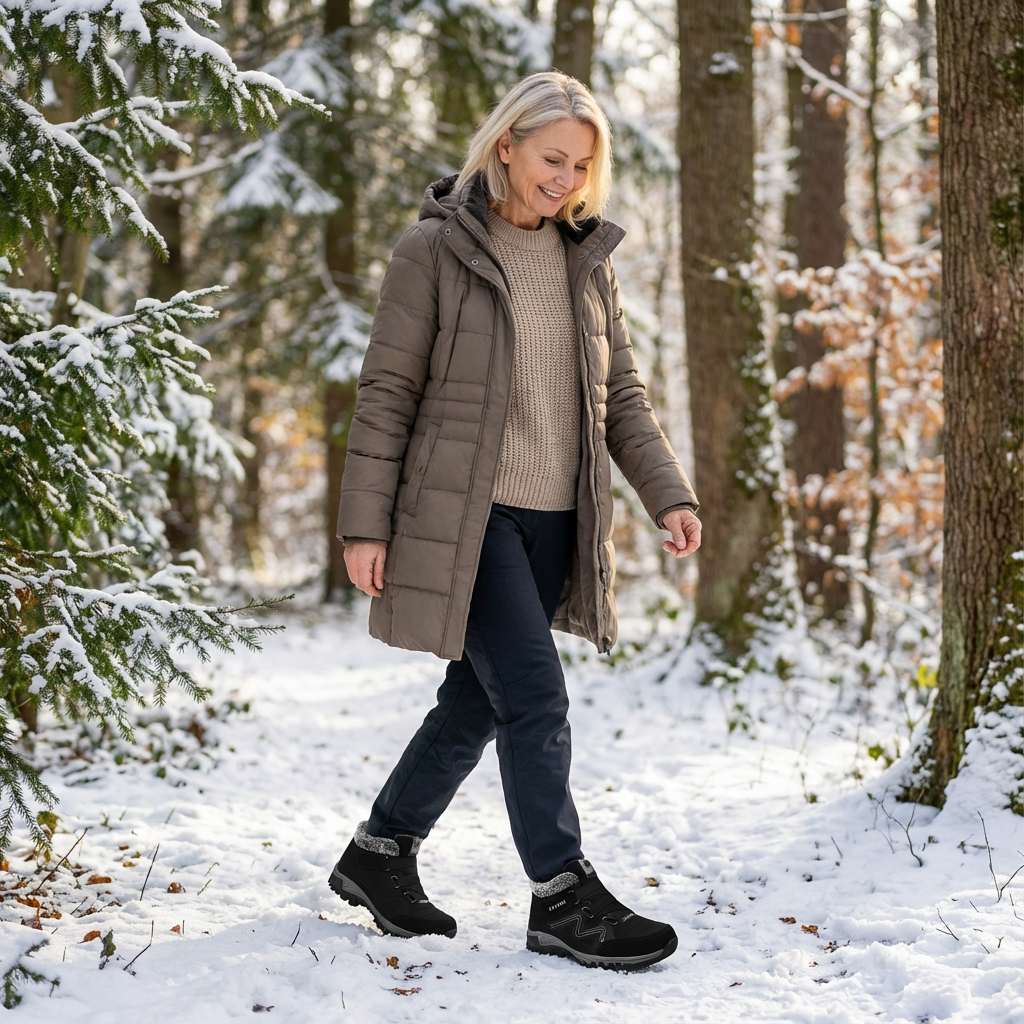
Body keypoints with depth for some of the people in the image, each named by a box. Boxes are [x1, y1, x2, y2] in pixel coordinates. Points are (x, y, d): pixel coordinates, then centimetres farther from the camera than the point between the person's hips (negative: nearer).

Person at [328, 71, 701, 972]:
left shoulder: (589, 258, 10)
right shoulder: (436, 250, -6)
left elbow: (622, 394, 13)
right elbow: (386, 393, -6)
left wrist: (669, 493, 0)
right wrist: (365, 524, -9)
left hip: (554, 520, 6)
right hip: (464, 516, -6)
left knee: (478, 700, 12)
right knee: (535, 696, -11)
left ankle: (379, 854, 29)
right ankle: (563, 896, 0)